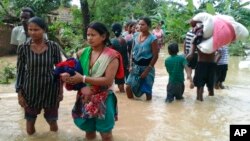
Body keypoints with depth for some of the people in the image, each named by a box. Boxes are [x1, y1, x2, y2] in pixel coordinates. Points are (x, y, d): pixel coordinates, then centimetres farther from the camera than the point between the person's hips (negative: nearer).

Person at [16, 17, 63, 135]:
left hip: (50, 90, 0)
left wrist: (61, 90, 1)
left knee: (52, 121, 14)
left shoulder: (53, 46, -9)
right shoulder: (23, 48, -8)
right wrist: (19, 93, -4)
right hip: (30, 90, 0)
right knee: (30, 121, 12)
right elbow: (20, 71, -2)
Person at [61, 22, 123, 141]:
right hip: (85, 98, 4)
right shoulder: (83, 53, 1)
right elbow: (74, 71, 9)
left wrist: (83, 79, -23)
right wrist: (68, 76, -15)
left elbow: (108, 80, -21)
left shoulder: (111, 56, -13)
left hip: (103, 99, -4)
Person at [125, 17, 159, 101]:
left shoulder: (152, 38, -13)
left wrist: (147, 70, -17)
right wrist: (131, 65, 2)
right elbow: (133, 51, 11)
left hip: (146, 67, -5)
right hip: (136, 66, 5)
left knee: (147, 90, 4)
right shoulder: (136, 36, 3)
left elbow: (155, 56, -13)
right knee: (128, 87, 3)